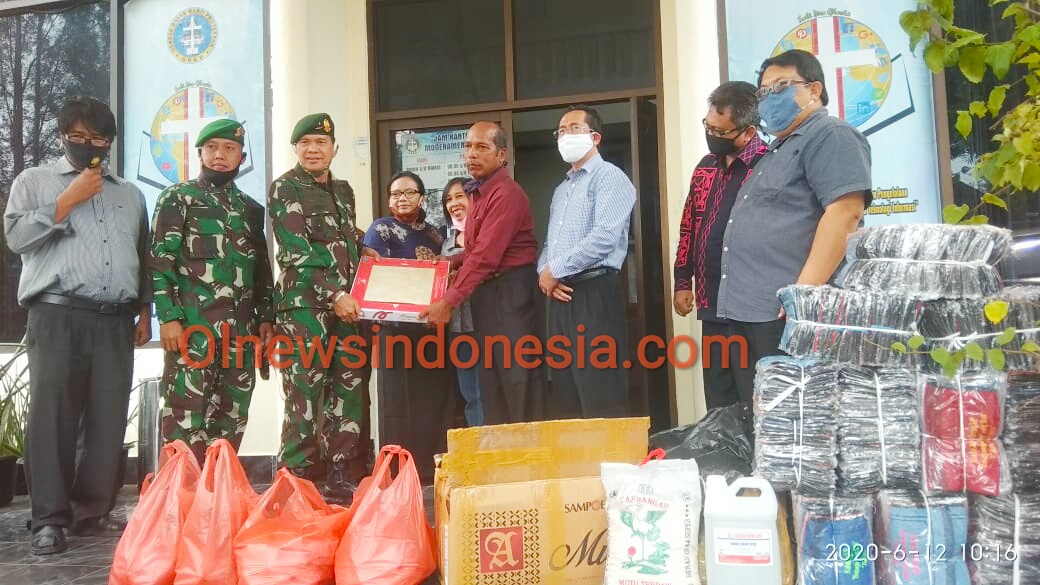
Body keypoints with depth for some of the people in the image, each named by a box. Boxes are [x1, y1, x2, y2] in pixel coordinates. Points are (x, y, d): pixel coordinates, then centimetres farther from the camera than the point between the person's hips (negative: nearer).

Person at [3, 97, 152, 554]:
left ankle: (92, 513, 11)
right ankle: (50, 519, 2)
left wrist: (145, 311, 12)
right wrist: (69, 200, -5)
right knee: (52, 417, -5)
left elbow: (143, 257, 20)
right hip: (57, 316, -3)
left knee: (109, 421, 1)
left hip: (116, 322, 3)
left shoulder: (130, 194, 21)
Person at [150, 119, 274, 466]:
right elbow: (160, 260, -4)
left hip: (242, 330, 5)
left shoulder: (252, 209, 19)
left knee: (231, 419, 8)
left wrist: (265, 318, 10)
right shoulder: (177, 198, 4)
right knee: (186, 416, -6)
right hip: (193, 325, -5)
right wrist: (168, 317, -13)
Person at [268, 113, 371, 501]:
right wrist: (334, 295, -16)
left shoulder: (343, 190, 19)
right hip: (304, 303, -6)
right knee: (305, 400, -6)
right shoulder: (284, 189, 0)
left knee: (350, 396, 5)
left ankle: (344, 485, 13)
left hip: (347, 304, 6)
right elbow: (297, 251, -10)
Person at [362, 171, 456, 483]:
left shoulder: (433, 233, 19)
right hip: (399, 322, -5)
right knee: (402, 396, -5)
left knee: (437, 393, 4)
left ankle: (436, 464, 12)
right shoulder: (380, 230, 3)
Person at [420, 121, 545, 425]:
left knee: (517, 376, -6)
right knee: (491, 379, 13)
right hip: (485, 292, 10)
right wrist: (451, 261, 5)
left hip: (510, 292, -10)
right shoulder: (478, 192, 15)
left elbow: (486, 255, -23)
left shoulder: (506, 194, -17)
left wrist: (449, 302, -22)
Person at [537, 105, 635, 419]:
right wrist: (544, 275, 0)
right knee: (565, 396, 11)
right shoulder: (561, 190, 23)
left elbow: (605, 237, -18)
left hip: (594, 294, -8)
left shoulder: (609, 177, -4)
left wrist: (555, 270, -10)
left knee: (600, 399, -8)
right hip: (561, 298, 9)